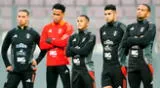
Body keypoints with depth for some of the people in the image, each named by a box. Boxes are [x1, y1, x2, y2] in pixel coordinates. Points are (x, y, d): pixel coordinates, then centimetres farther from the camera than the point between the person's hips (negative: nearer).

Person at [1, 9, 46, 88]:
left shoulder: (33, 33, 2)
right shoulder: (11, 33, 6)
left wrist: (37, 61, 0)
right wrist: (7, 64, 7)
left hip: (28, 70, -1)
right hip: (14, 70, 1)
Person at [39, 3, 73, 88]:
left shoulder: (68, 27, -2)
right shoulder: (47, 27, 12)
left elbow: (65, 42, -16)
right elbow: (42, 45, 3)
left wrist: (51, 41, -2)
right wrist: (57, 43, -8)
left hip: (63, 63, -5)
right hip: (50, 63, 5)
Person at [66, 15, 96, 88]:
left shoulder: (91, 36, -4)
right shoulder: (73, 37, 12)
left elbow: (85, 51, -15)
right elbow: (68, 53, 3)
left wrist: (73, 49, -2)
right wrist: (79, 51, -9)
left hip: (87, 69, -5)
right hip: (75, 69, 5)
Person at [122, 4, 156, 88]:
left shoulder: (151, 26, 0)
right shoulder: (130, 27, 15)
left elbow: (145, 40, -16)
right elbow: (124, 44, 6)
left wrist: (131, 40, -3)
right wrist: (138, 40, -4)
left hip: (145, 63, -5)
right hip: (132, 64, 5)